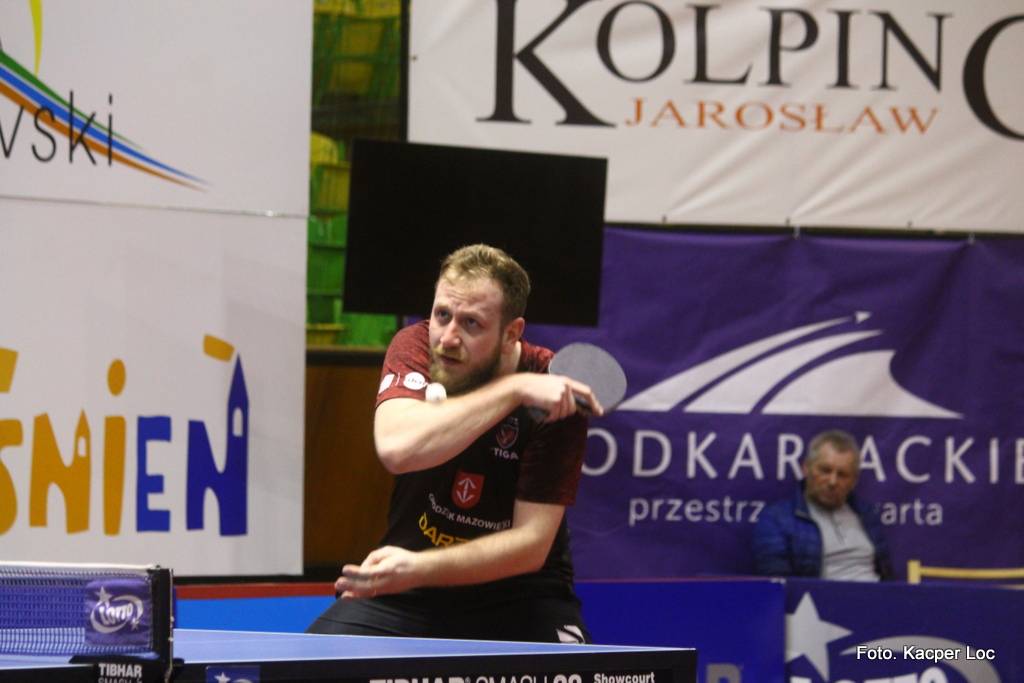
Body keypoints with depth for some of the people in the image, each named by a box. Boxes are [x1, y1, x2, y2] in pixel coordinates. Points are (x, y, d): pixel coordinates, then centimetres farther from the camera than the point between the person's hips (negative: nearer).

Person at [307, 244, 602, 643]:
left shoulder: (557, 397, -18)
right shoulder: (415, 347, -12)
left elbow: (531, 543, -22)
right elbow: (397, 447, -33)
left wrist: (418, 568, -35)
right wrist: (513, 389, -34)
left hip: (519, 598, -2)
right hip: (407, 596, 2)